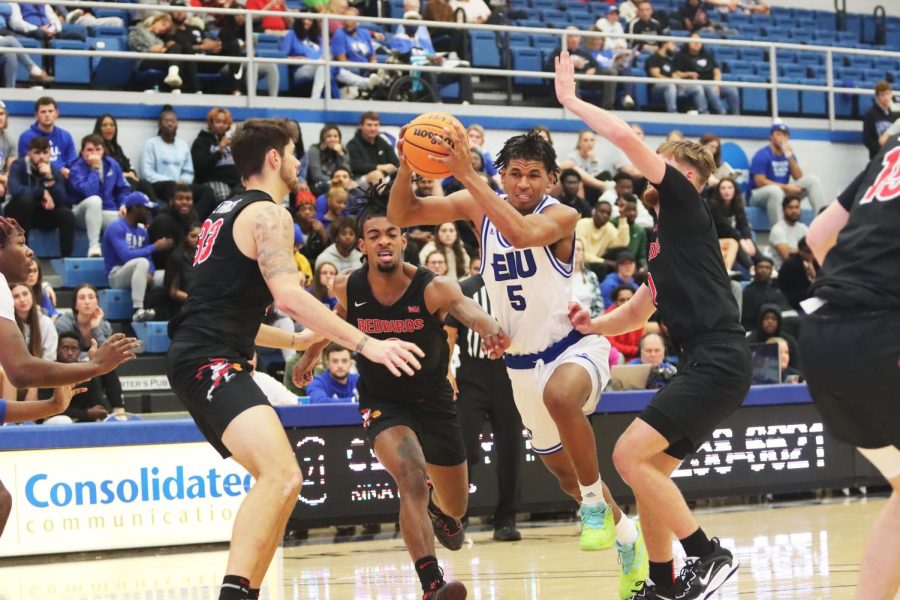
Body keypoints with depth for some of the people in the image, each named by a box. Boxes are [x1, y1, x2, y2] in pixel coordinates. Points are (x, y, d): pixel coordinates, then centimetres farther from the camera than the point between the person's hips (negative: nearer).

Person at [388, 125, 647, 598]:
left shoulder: (562, 216, -19)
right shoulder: (479, 206, -5)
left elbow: (521, 233, -41)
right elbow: (400, 215, -8)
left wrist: (466, 174, -43)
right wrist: (407, 164, -27)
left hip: (575, 345, -6)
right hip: (522, 361, 6)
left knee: (560, 394, -41)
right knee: (563, 471, 17)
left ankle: (595, 501, -19)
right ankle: (626, 536, 43)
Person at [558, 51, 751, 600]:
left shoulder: (685, 202, 0)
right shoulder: (666, 235, 26)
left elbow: (627, 137, -12)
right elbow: (636, 314, 29)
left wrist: (570, 100, 1)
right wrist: (593, 325, 9)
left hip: (718, 361, -10)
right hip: (708, 364, 10)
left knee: (630, 454, -15)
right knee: (649, 469, 12)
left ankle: (709, 556, -9)